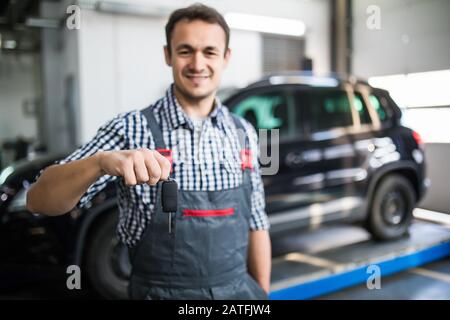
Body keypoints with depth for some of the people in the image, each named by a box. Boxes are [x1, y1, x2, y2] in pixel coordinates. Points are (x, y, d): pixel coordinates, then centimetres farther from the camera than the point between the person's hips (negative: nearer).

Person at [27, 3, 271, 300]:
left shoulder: (244, 133, 0)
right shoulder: (132, 129, -13)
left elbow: (256, 224, 6)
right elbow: (39, 202, -19)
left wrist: (262, 292, 5)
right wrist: (102, 161, -36)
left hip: (240, 290, 4)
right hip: (161, 291, -3)